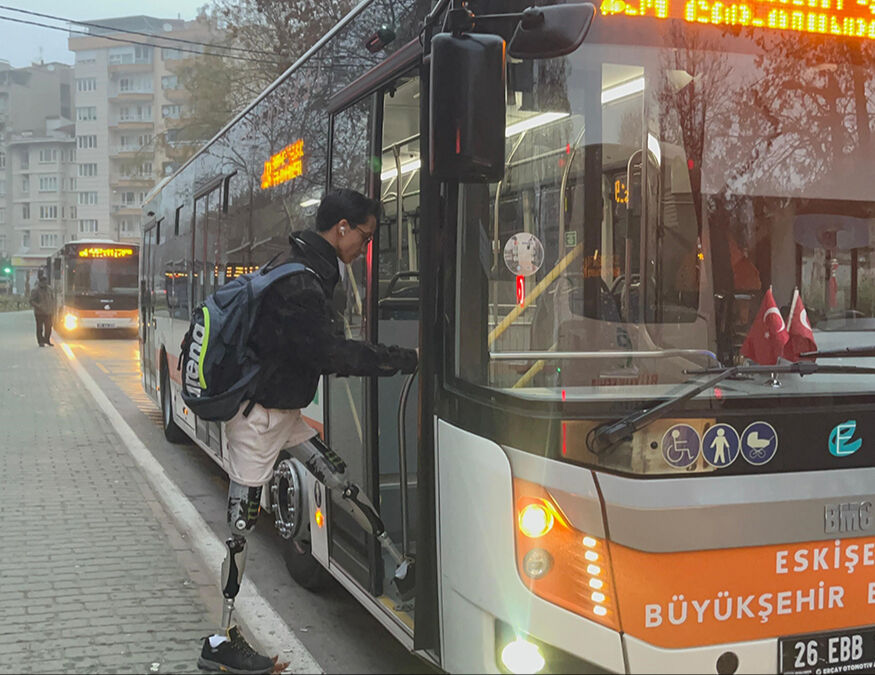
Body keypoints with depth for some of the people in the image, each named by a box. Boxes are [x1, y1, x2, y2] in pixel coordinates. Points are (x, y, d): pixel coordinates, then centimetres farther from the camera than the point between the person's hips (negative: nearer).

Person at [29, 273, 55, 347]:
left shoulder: (50, 289, 7)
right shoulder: (36, 290, -9)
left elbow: (53, 300, 16)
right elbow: (32, 301, -11)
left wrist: (53, 310, 11)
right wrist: (38, 306, -24)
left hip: (48, 312, 5)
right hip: (39, 313, -5)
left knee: (48, 328, 10)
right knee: (40, 328, 0)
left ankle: (47, 341, 25)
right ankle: (40, 342, 8)